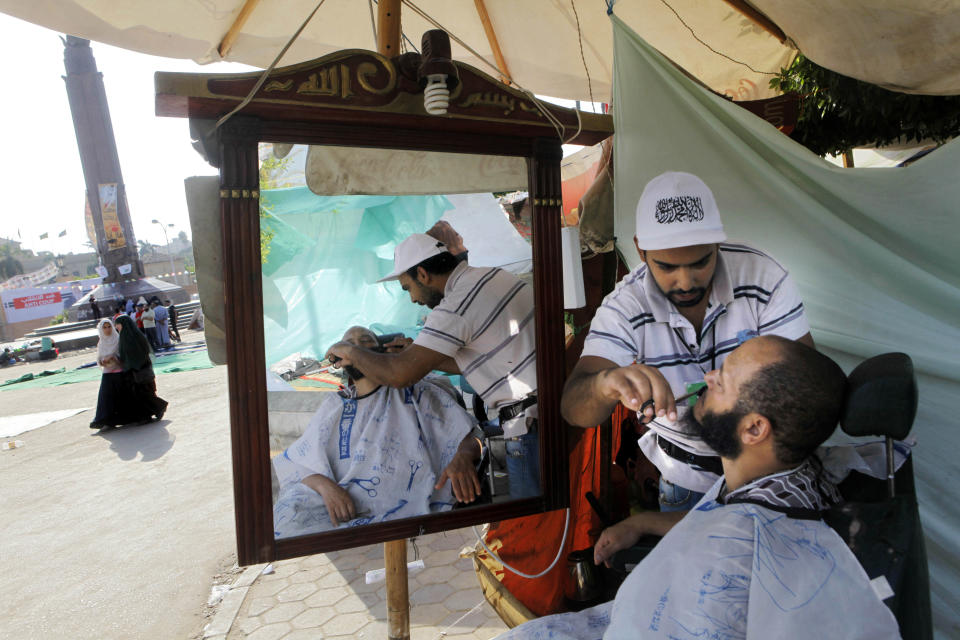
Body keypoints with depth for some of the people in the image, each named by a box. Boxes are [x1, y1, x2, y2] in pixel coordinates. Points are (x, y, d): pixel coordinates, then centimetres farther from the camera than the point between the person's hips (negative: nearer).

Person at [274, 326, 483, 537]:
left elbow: (470, 436, 4)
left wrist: (463, 456, -21)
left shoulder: (418, 392, 12)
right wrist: (325, 486, -10)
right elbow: (293, 466, 12)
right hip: (346, 513, 3)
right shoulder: (333, 409, 20)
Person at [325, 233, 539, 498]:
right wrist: (417, 354, 18)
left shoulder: (456, 306, -18)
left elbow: (399, 374, -19)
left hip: (531, 420, -9)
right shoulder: (490, 275, 11)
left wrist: (351, 351, -1)